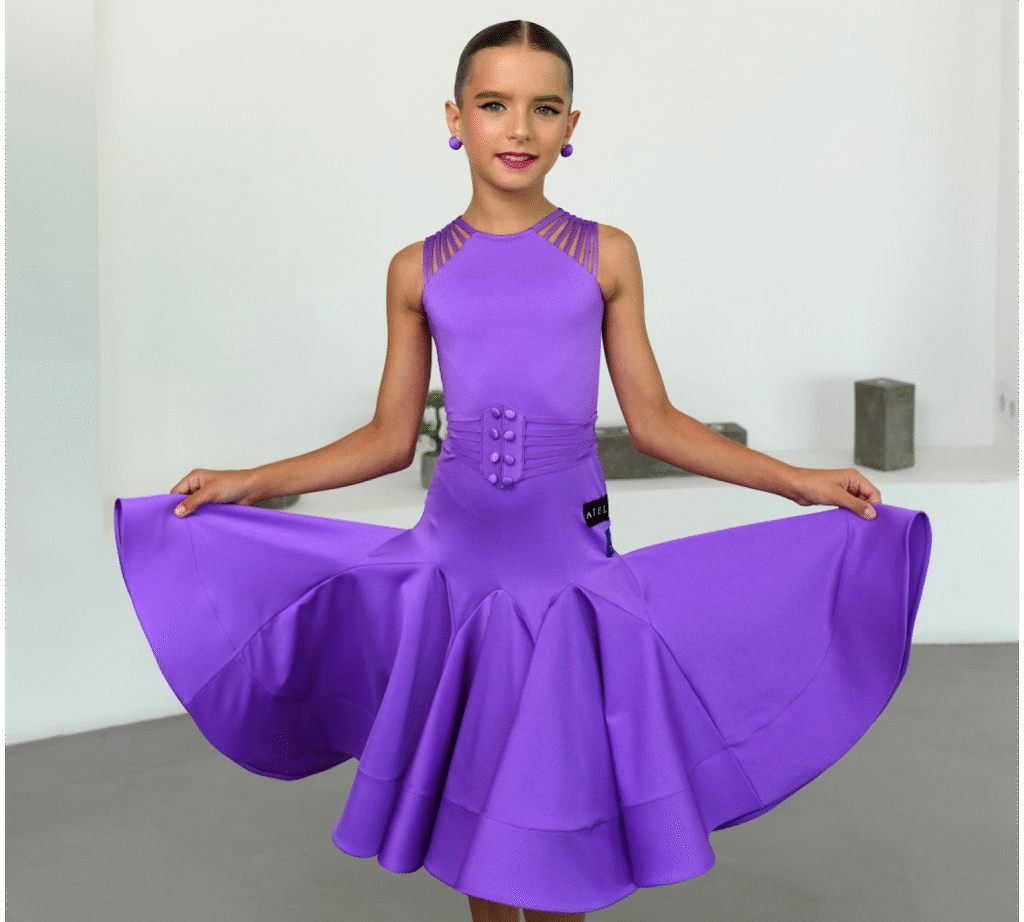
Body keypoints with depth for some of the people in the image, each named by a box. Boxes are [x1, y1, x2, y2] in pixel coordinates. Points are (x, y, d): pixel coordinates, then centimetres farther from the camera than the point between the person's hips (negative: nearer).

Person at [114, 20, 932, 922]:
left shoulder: (606, 256, 2)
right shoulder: (418, 270, 4)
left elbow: (651, 418, 4)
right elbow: (391, 437, 8)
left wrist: (798, 481, -2)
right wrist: (253, 483, 3)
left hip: (569, 553, -1)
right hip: (458, 553, 1)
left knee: (561, 785, 5)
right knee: (473, 784, 11)